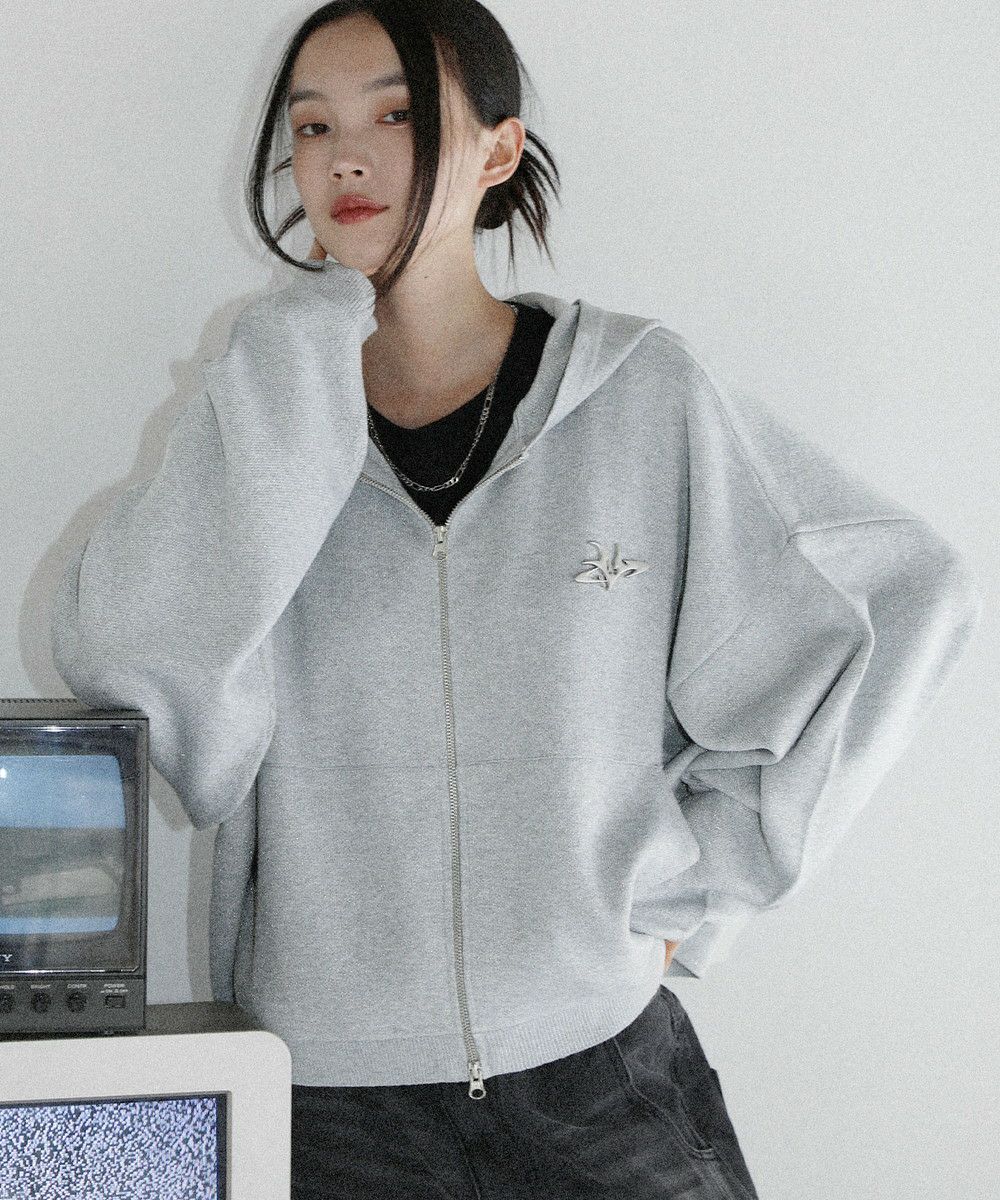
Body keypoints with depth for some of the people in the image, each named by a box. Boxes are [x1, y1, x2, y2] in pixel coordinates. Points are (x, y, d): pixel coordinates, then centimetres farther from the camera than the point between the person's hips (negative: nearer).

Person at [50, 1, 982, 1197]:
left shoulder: (642, 394, -3)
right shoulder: (264, 419, 0)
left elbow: (905, 595, 0)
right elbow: (120, 657, -17)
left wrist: (704, 874, -3)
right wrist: (307, 341, -15)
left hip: (598, 1067, 0)